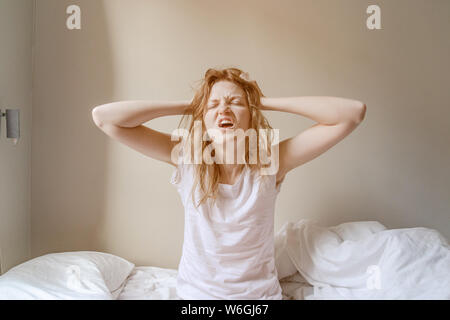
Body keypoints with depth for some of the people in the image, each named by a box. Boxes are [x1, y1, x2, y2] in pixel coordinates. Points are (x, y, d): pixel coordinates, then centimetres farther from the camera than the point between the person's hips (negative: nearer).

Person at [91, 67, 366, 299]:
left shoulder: (271, 162, -12)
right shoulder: (186, 158, -10)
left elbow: (353, 113, -17)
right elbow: (104, 117, -14)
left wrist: (265, 102, -15)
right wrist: (187, 105, -14)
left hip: (260, 293, 1)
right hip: (196, 293, 0)